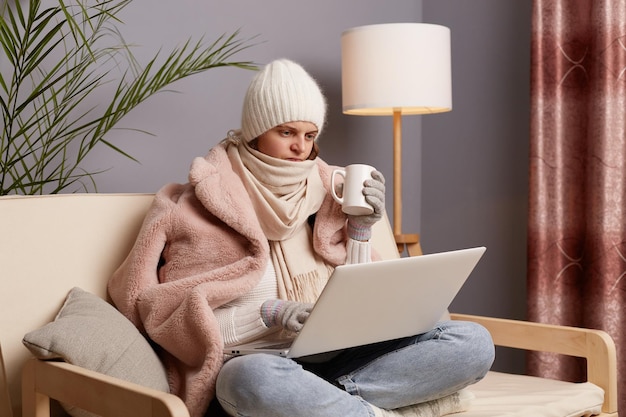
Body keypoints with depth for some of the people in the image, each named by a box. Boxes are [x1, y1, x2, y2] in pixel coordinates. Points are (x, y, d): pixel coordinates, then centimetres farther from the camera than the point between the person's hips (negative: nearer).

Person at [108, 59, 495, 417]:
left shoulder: (324, 189, 14)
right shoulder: (208, 199, 1)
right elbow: (173, 318, -5)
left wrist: (361, 227, 1)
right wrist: (267, 314, -18)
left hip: (340, 357, 5)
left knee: (474, 341, -14)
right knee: (252, 380, -42)